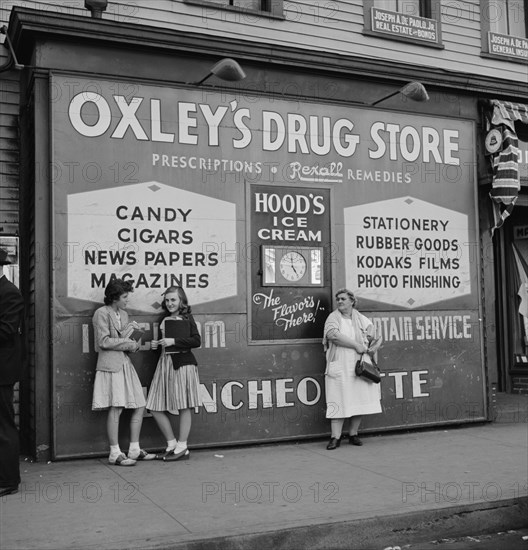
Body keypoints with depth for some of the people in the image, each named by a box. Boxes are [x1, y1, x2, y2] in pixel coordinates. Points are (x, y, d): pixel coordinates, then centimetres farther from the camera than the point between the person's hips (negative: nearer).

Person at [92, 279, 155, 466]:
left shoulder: (123, 314, 19)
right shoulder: (102, 313, -6)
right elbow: (104, 342, -13)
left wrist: (129, 330, 1)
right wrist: (130, 344, -9)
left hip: (125, 364, 8)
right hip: (110, 364, -8)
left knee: (139, 406, 6)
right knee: (116, 408, -10)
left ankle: (134, 450, 15)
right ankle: (115, 453, -2)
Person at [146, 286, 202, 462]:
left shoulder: (187, 318, 0)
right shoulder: (164, 320, 17)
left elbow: (196, 341, -9)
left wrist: (174, 341, -15)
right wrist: (156, 344, 6)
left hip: (183, 363, -7)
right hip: (164, 363, 7)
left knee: (184, 406, -2)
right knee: (155, 408, 4)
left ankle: (182, 448, 6)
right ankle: (171, 444, 17)